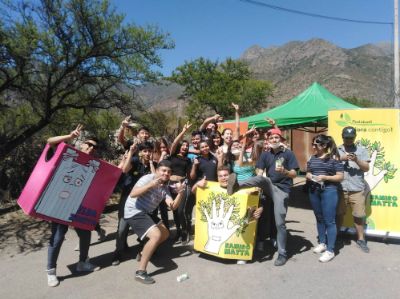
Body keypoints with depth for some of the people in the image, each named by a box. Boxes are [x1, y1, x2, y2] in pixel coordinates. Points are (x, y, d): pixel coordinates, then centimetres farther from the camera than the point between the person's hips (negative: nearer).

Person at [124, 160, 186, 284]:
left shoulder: (165, 188, 6)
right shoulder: (148, 178, -15)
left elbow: (173, 206, -3)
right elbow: (133, 194, -26)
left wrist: (180, 193, -17)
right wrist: (150, 185, -33)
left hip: (147, 213, 9)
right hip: (134, 212, -9)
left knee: (165, 234, 16)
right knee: (156, 235, -23)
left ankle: (143, 253, 33)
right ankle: (140, 272, -14)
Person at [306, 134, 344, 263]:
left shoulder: (333, 158, -7)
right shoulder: (313, 158, 9)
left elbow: (340, 177, -8)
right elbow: (307, 173, 16)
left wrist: (325, 177, -19)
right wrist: (310, 176, -7)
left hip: (329, 191, -6)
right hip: (314, 191, 6)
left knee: (329, 221, -2)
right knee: (319, 218, 17)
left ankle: (330, 250, 6)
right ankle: (322, 243, 32)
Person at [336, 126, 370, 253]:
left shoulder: (361, 150, 7)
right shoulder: (336, 150, 8)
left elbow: (367, 168, 1)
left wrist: (356, 160, -16)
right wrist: (341, 159, -14)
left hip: (357, 189, 0)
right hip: (340, 188, 1)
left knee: (359, 215, 5)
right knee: (339, 214, 11)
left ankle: (361, 239, 21)